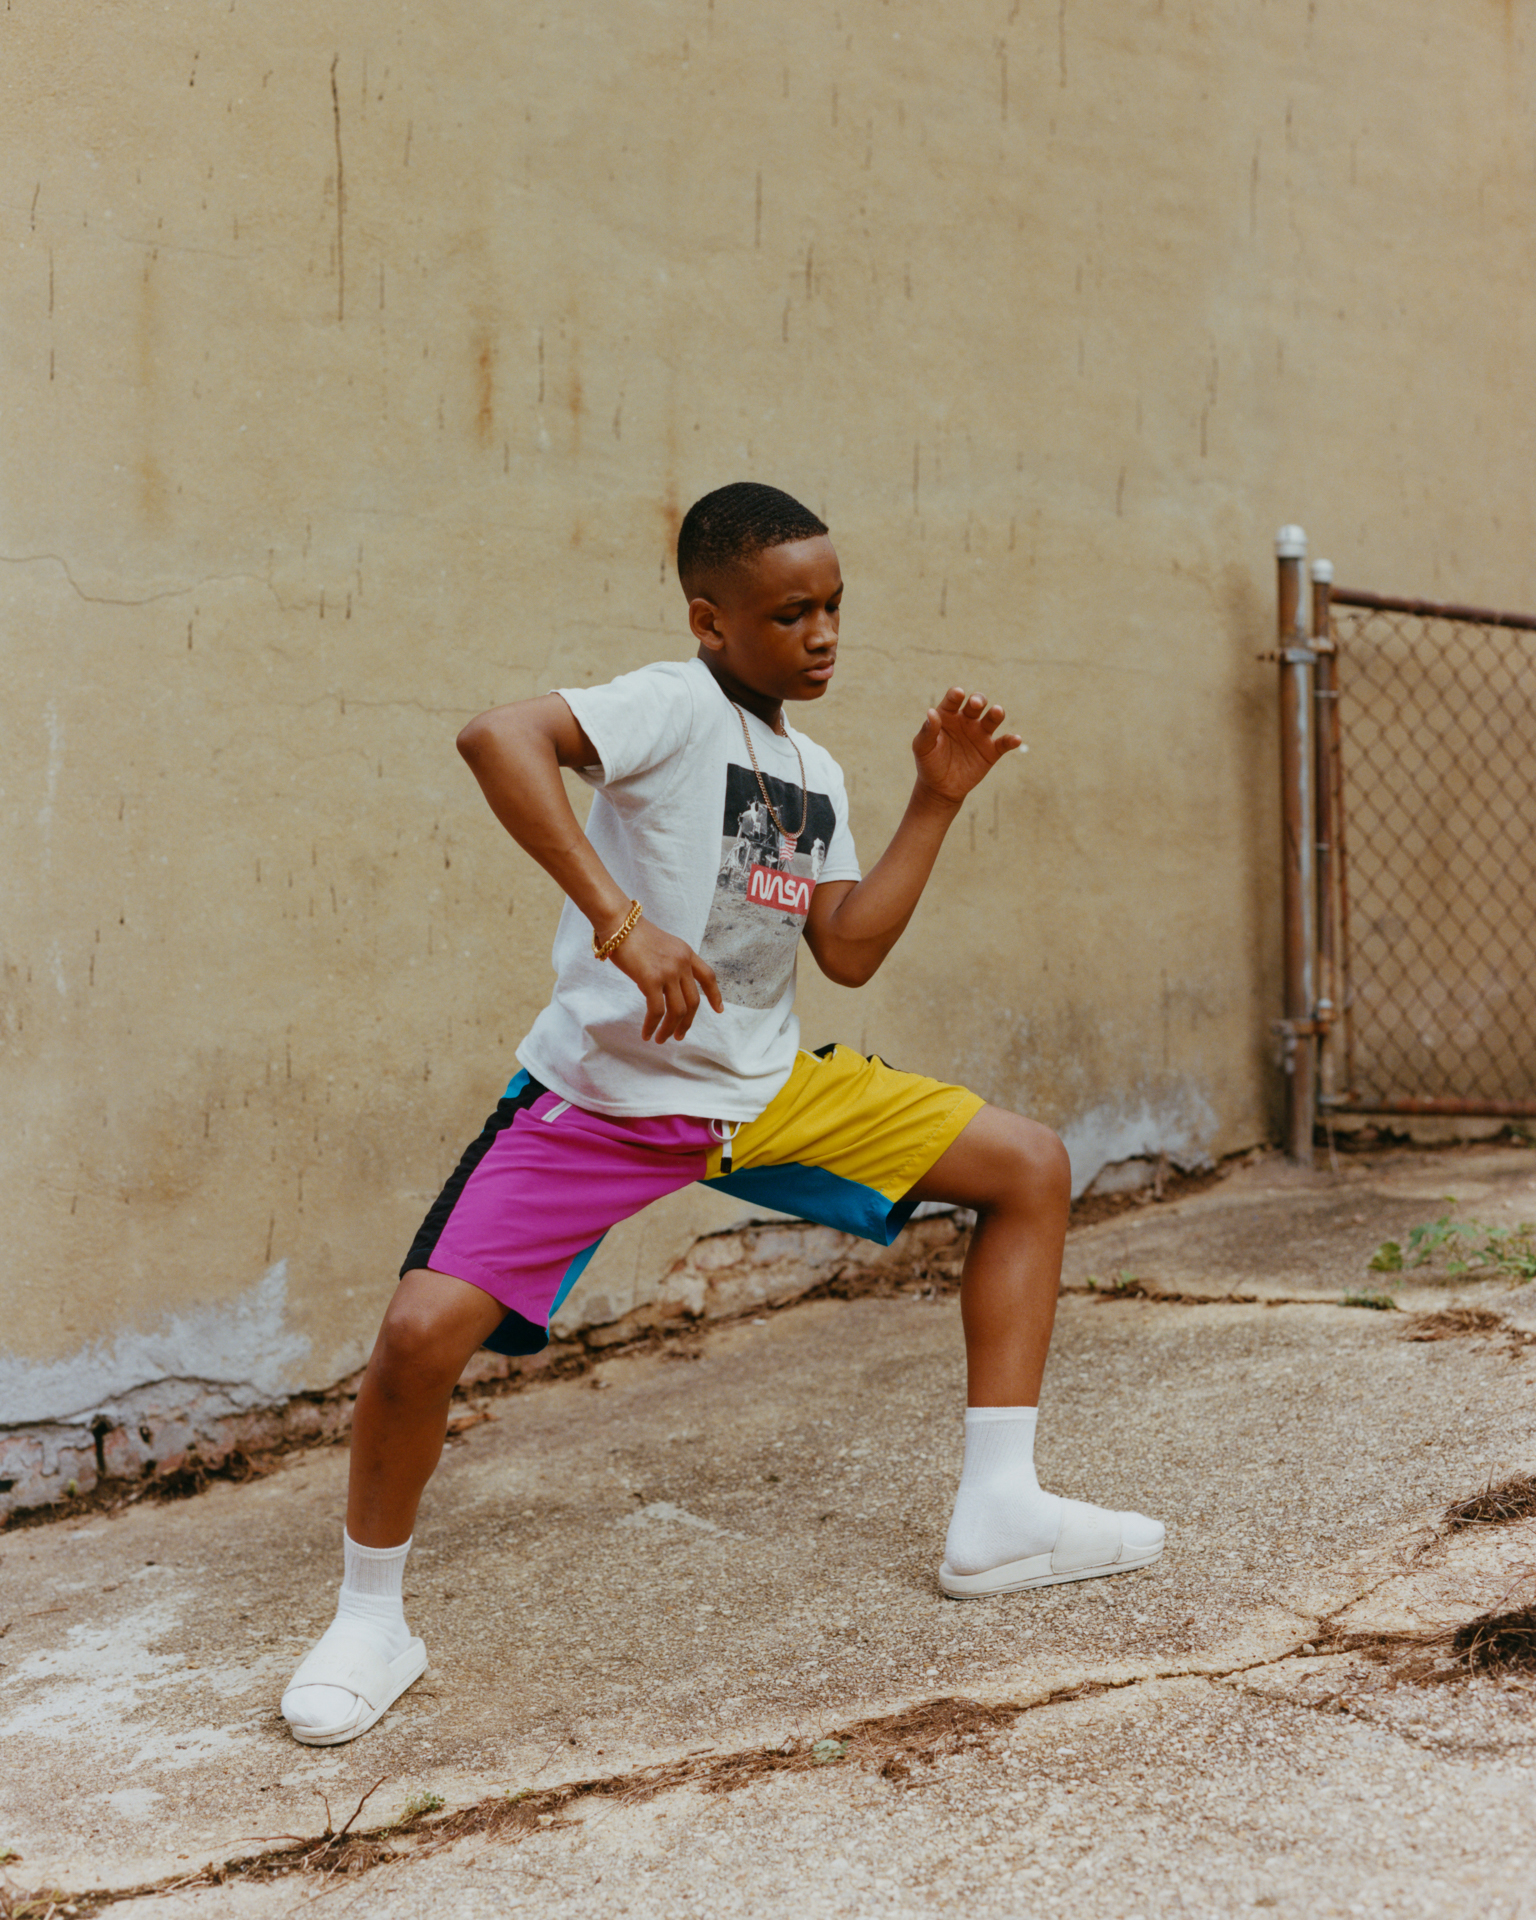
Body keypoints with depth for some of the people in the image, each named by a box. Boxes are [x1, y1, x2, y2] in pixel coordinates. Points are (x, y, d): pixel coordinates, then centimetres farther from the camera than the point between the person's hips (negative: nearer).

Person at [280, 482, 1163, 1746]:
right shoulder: (678, 706, -15)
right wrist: (619, 918, -39)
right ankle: (371, 1621, 7)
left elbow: (849, 952, 4)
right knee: (425, 1330, -21)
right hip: (600, 1096, -7)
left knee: (1030, 1166, 2)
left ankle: (998, 1515, 7)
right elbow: (501, 736, -34)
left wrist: (937, 803, 0)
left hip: (768, 1088, 7)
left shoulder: (816, 773, 10)